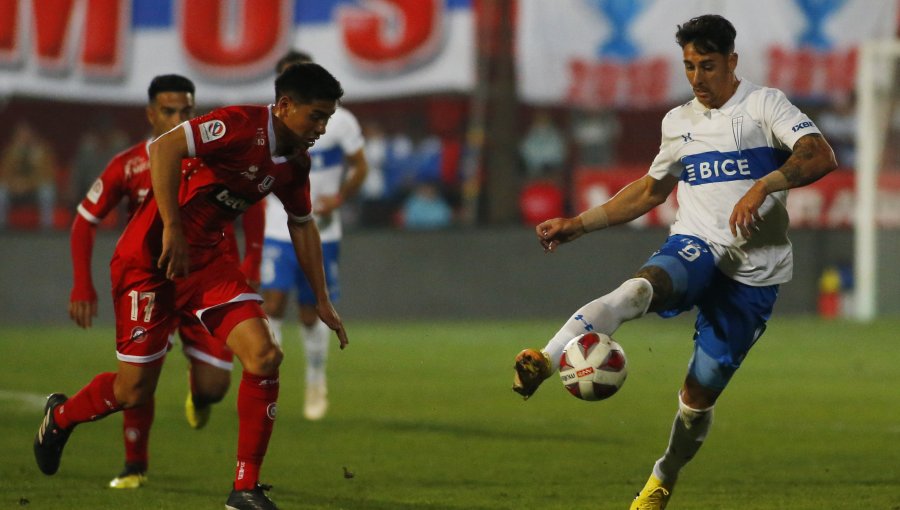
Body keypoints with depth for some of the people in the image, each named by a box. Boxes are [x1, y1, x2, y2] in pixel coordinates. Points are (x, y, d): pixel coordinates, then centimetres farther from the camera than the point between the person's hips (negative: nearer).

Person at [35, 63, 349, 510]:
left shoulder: (295, 163, 6)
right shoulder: (241, 125, -20)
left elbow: (302, 226, 22)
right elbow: (165, 149, -29)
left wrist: (322, 301, 23)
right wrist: (173, 231, -29)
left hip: (206, 259, 7)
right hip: (150, 257, -7)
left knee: (264, 357, -13)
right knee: (134, 389, 0)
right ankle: (60, 416, 35)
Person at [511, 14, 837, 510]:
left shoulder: (764, 105, -1)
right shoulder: (678, 122, 15)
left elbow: (821, 157, -16)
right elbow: (650, 190, 29)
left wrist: (764, 185, -31)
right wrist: (578, 224, 25)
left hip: (753, 271, -3)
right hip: (695, 245, 3)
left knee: (700, 393, 0)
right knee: (641, 287, -34)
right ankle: (543, 363, -53)